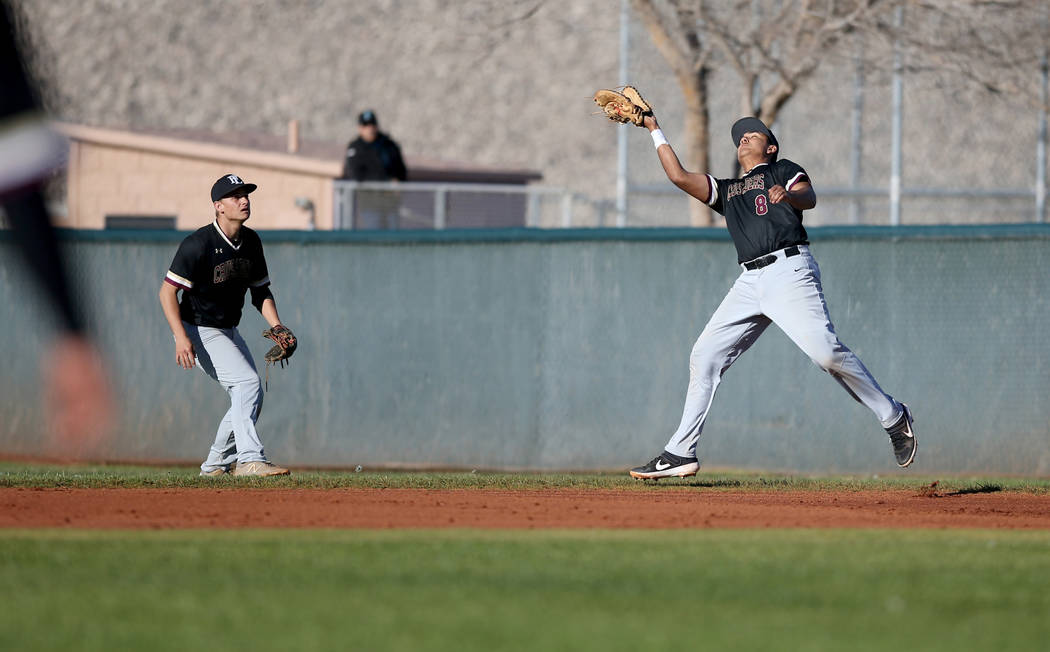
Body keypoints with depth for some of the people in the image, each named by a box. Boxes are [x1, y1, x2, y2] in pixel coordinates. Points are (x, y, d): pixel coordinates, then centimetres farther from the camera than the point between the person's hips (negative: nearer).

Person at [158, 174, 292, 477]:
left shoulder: (251, 241, 2)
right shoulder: (199, 244, -21)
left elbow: (261, 290, 12)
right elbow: (167, 292, -20)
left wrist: (277, 327, -4)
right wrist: (181, 338, -30)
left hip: (229, 331, 8)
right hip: (198, 331, -8)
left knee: (252, 398, 7)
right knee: (247, 381, -23)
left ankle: (216, 465, 19)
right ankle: (250, 460, -29)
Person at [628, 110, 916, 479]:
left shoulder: (783, 171, 14)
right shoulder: (726, 190, 30)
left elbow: (809, 198, -6)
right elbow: (678, 176, 22)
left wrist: (787, 196, -29)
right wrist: (654, 130, 23)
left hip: (789, 269, -6)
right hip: (750, 281, 6)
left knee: (825, 351, -21)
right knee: (705, 356, 0)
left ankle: (894, 419, -9)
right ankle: (680, 454, 3)